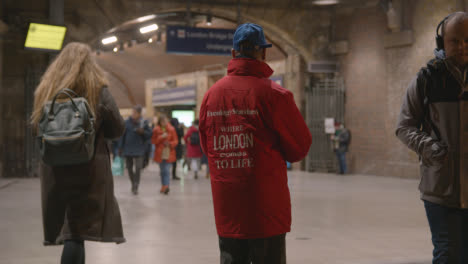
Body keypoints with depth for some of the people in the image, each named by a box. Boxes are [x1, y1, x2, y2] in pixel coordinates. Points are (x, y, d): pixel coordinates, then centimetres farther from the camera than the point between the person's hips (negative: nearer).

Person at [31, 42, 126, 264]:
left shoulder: (46, 90, 3)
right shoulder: (98, 90, -5)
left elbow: (36, 127, 9)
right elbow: (117, 129, -2)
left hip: (54, 170, 4)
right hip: (89, 168, -4)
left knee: (67, 228, 15)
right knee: (77, 231, -3)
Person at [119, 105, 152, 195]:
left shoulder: (144, 123, -3)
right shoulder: (127, 122, -1)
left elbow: (149, 134, 3)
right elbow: (123, 135, 4)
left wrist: (143, 132, -17)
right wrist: (120, 147, 4)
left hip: (139, 149, -2)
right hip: (128, 149, 2)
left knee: (138, 167, -12)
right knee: (129, 168, 11)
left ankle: (135, 187, -5)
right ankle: (133, 184, 31)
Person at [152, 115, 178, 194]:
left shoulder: (171, 129, 0)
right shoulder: (156, 130, 2)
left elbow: (175, 141, 3)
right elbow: (153, 141, 0)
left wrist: (170, 144, -16)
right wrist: (161, 137, -14)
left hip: (169, 153, -2)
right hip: (160, 154, 2)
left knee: (167, 170, -13)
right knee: (162, 171, 9)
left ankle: (166, 186, -19)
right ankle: (163, 186, 19)